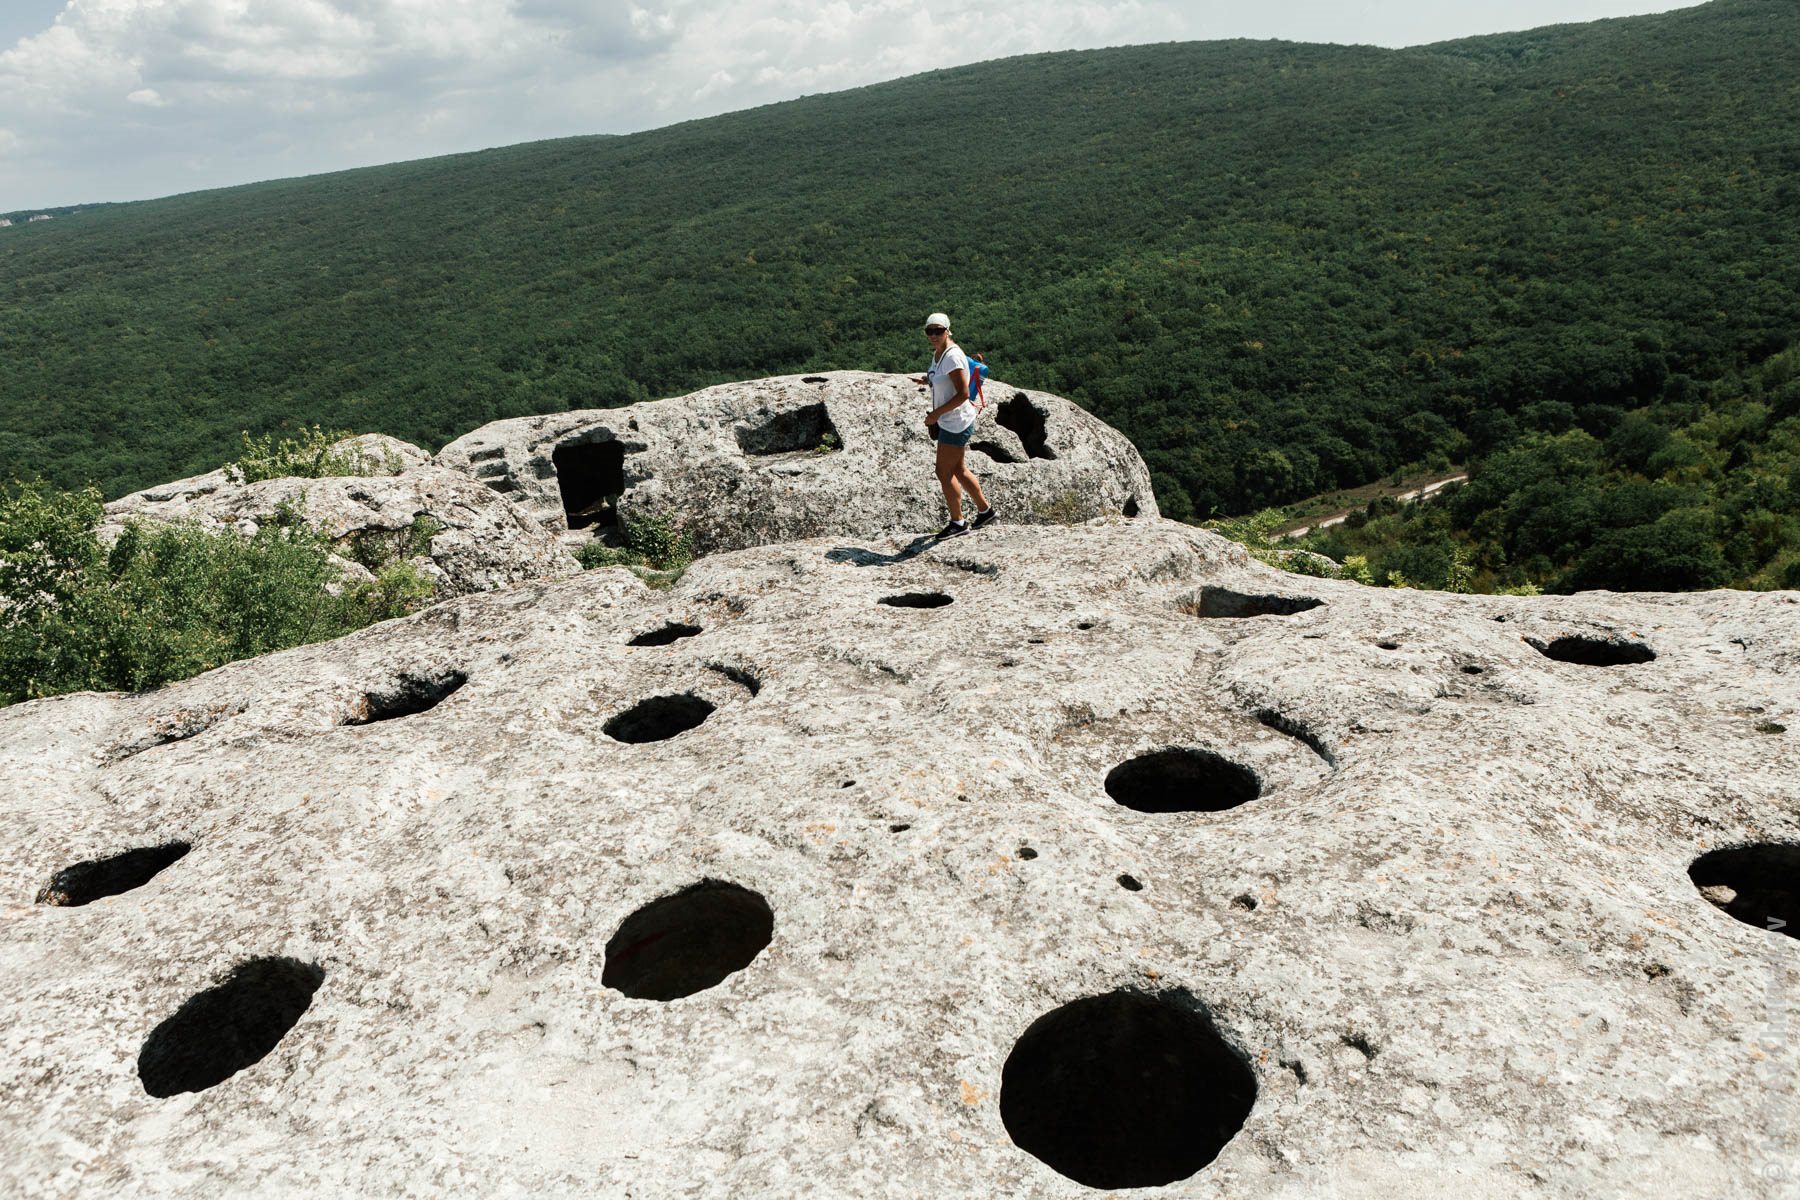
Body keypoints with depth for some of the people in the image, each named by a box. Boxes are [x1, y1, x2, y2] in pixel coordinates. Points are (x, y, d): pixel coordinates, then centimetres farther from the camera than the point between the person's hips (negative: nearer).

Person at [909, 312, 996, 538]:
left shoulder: (952, 356, -20)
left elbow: (963, 394, -25)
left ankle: (957, 522, 9)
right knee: (958, 470, 17)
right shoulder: (937, 353, 9)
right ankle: (985, 509, 31)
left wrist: (936, 413, -21)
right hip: (948, 421, 10)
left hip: (957, 422, -10)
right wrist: (927, 380, 8)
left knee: (944, 472, -3)